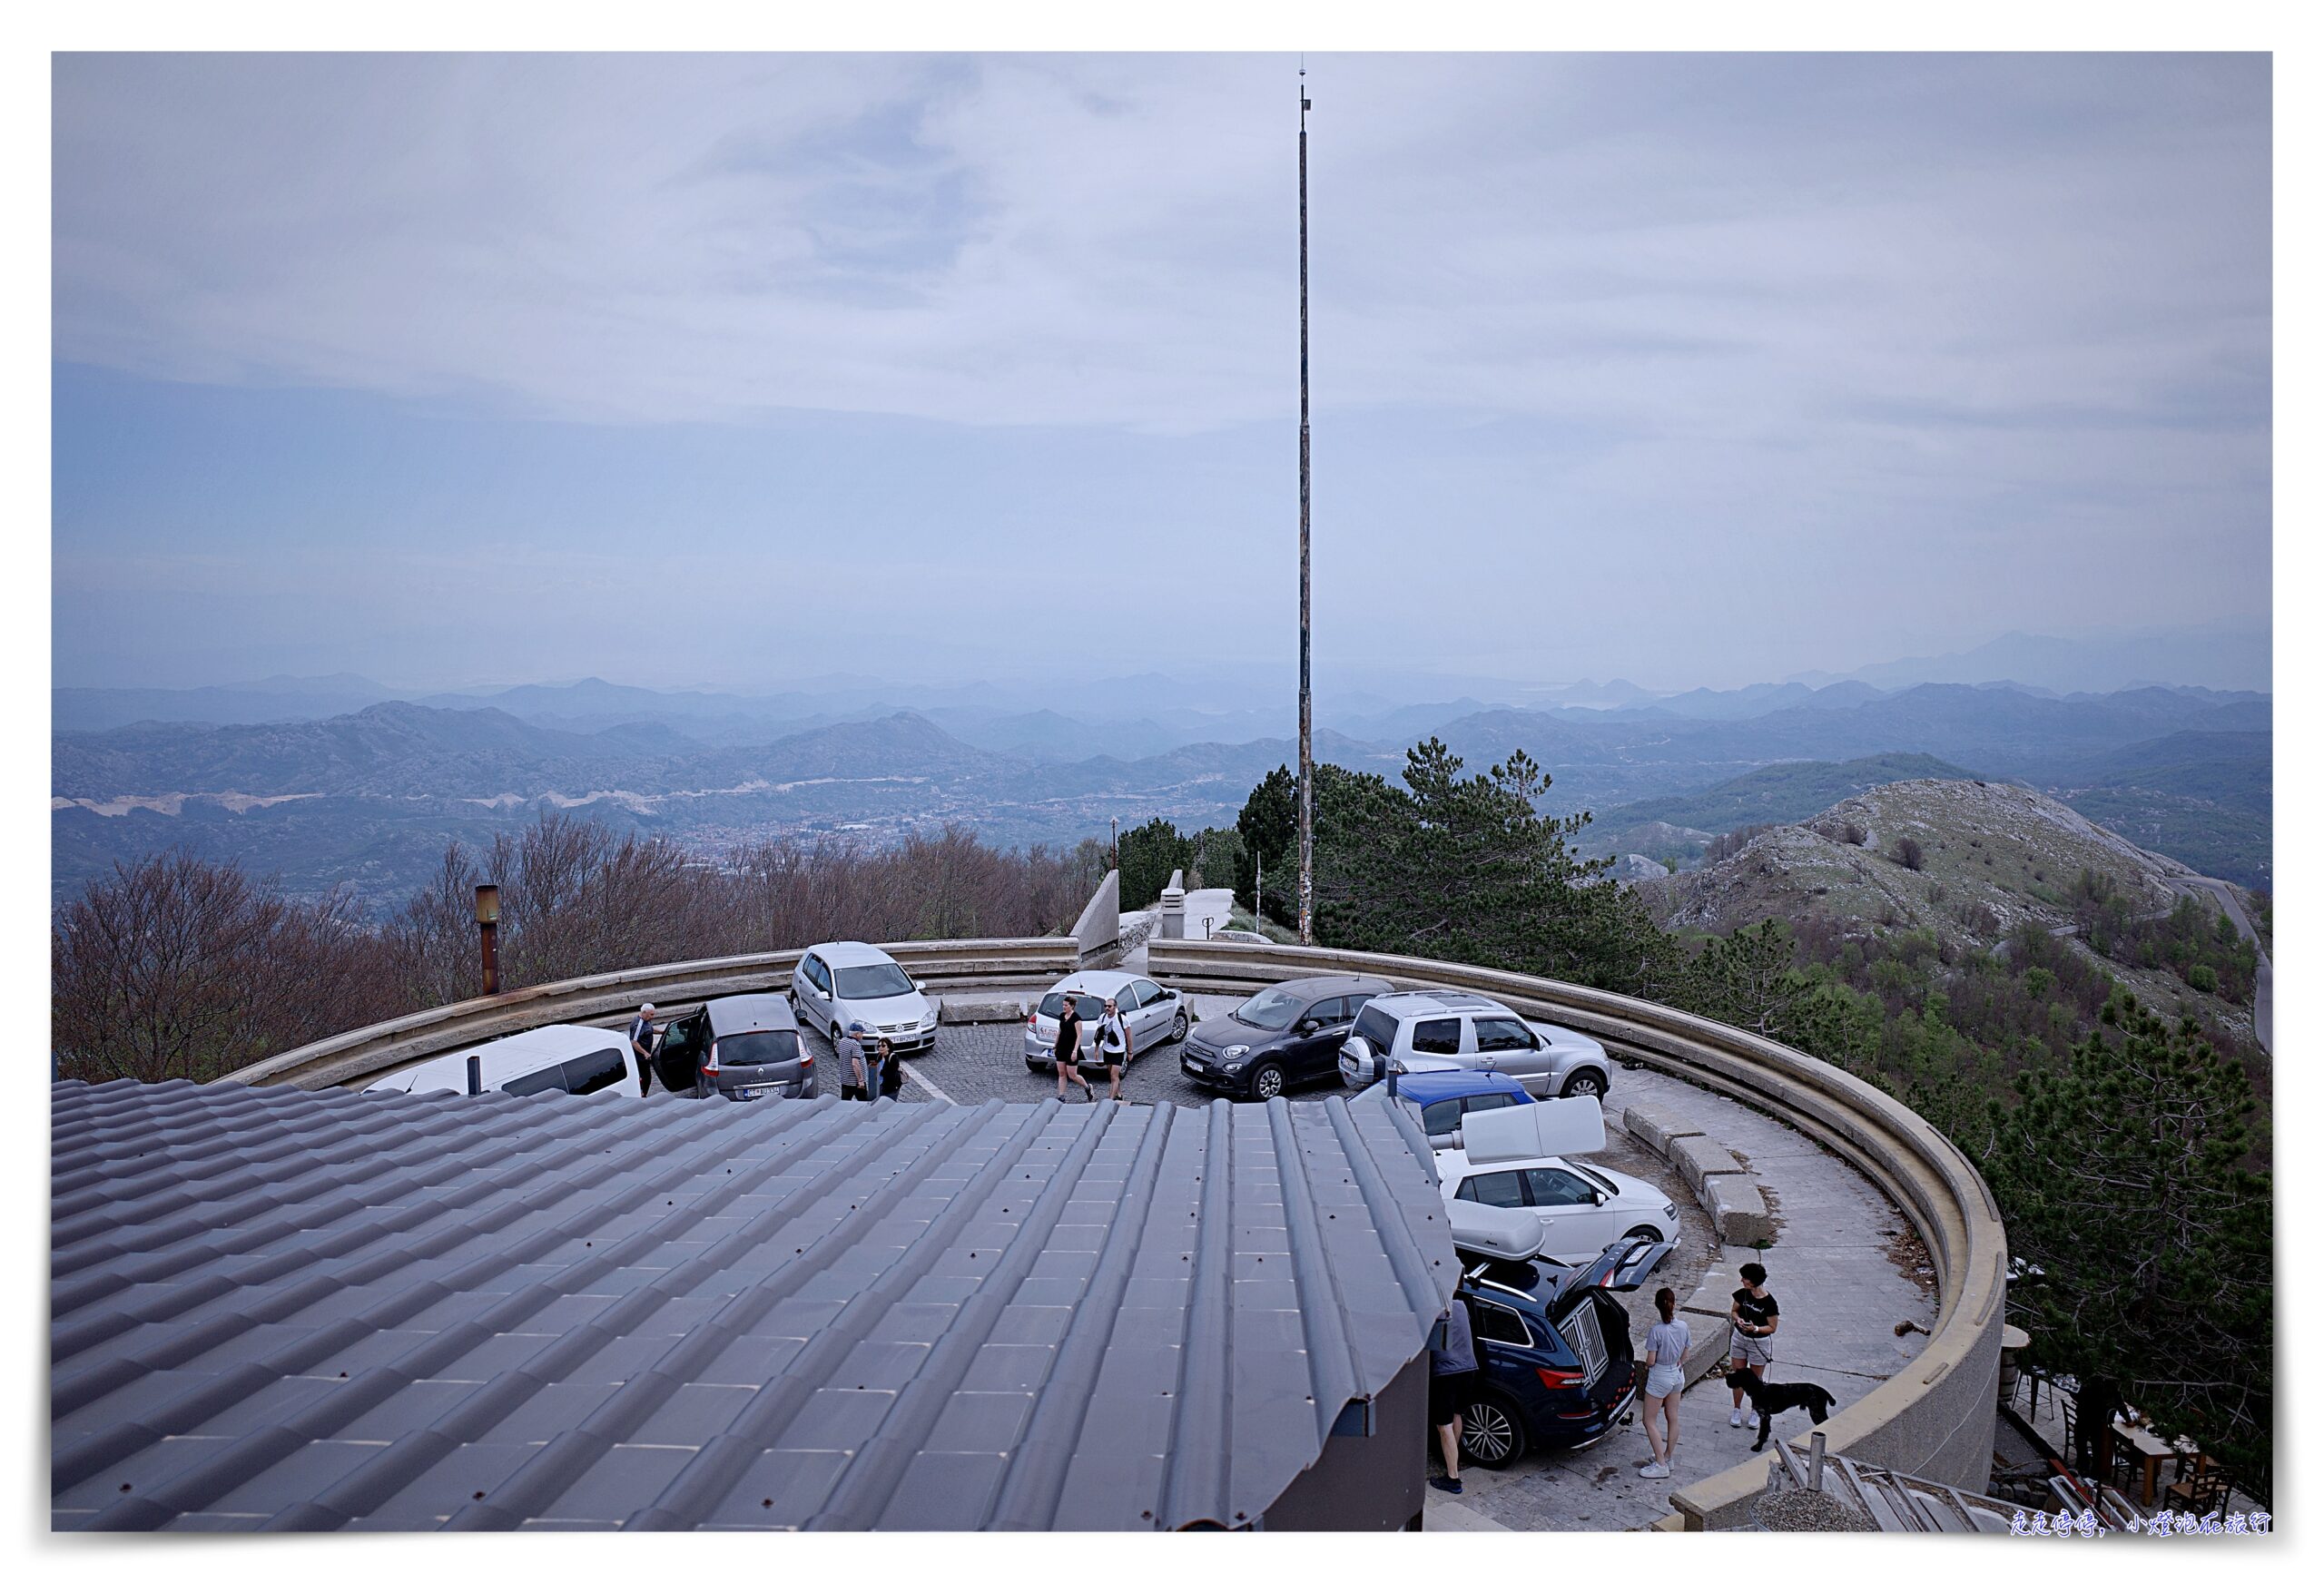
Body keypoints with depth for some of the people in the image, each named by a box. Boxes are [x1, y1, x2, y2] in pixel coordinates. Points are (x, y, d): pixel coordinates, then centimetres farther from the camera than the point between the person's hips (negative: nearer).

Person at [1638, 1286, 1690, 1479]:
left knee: (1650, 1421, 3)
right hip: (1677, 1376, 7)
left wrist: (1645, 1360, 2)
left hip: (1659, 1378, -7)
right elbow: (1684, 1356, 5)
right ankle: (1668, 1457, 30)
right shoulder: (1683, 1326, -8)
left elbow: (1650, 1361, -20)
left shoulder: (1656, 1331, -25)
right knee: (1672, 1418, 18)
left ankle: (1661, 1465, 2)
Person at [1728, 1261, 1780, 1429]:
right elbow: (1734, 1310, 7)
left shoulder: (1769, 1302, -22)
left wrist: (1756, 1328, -30)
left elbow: (1772, 1328, -14)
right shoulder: (1742, 1294, -9)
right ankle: (1737, 1410, 27)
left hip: (1759, 1343, -4)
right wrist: (1738, 1319, -15)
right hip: (1739, 1339, 4)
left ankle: (1756, 1412, 30)